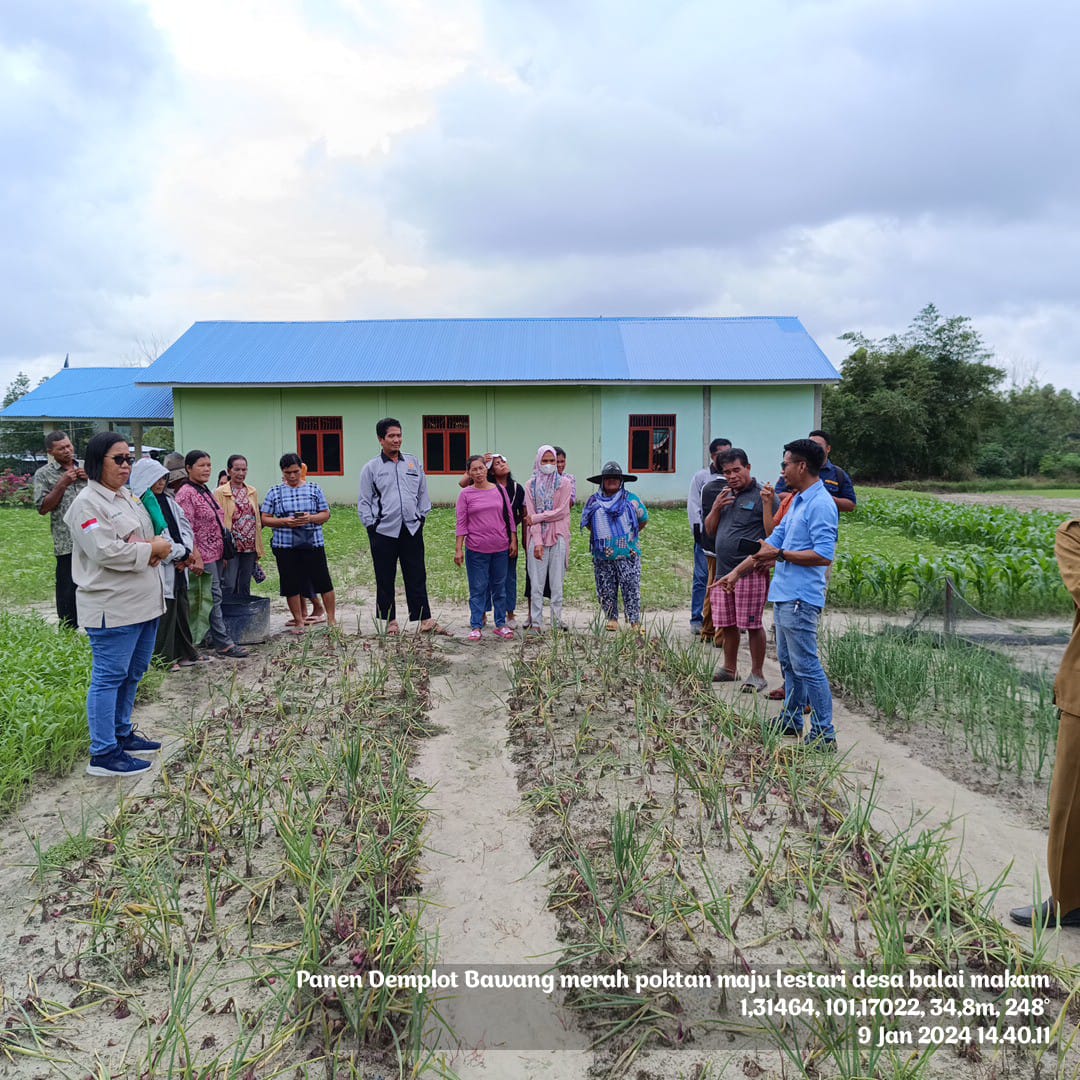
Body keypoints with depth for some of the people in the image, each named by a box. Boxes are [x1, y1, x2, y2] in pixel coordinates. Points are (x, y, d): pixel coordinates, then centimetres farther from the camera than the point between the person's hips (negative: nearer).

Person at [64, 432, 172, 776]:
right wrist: (151, 550, -13)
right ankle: (103, 754, 5)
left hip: (145, 602, 9)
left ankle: (122, 733, 32)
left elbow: (154, 535, 20)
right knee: (109, 677, -3)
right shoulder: (87, 503, -13)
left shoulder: (129, 498, 16)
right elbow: (105, 551, -23)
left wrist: (161, 546, -4)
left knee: (132, 674, 18)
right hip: (112, 608, -9)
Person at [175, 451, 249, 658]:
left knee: (212, 598, 13)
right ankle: (223, 643, 0)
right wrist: (196, 557, -21)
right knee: (213, 598, -5)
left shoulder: (206, 492, 15)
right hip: (204, 557, -9)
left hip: (215, 554, 9)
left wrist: (223, 552, 20)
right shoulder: (186, 494, -12)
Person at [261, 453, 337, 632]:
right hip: (285, 546, 1)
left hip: (313, 543, -1)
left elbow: (326, 514, 5)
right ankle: (299, 621, 19)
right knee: (291, 585, 6)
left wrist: (311, 518, -15)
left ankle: (331, 618, 11)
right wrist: (284, 522, -13)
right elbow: (265, 519, 4)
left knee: (323, 582, 0)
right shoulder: (275, 492, 5)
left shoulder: (314, 489, 4)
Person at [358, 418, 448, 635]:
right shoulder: (371, 468, 3)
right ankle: (390, 622, 16)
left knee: (417, 577, 4)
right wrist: (371, 526, -2)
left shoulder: (414, 463, 11)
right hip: (383, 532, -2)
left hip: (412, 529, 2)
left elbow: (423, 493, 15)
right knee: (385, 580, 5)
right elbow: (364, 501, 4)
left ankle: (425, 621, 8)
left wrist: (421, 516, 7)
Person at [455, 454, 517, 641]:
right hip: (476, 549, -2)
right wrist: (458, 549, -5)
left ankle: (501, 624, 20)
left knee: (499, 587, 10)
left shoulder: (500, 490, 4)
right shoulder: (466, 494, -1)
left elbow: (509, 517, 8)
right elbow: (461, 523, -1)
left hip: (501, 548, 2)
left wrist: (513, 541, 5)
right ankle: (476, 627, 11)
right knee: (478, 589, 4)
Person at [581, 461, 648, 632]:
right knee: (606, 590, 5)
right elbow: (587, 523, 21)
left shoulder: (631, 500, 4)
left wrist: (629, 535, 12)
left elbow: (643, 520, 16)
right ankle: (612, 619, 17)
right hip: (602, 556, 2)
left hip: (628, 554, -2)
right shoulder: (593, 501, 8)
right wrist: (602, 535, 11)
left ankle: (635, 621, 1)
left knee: (631, 588, -5)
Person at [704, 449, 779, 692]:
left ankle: (757, 674, 9)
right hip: (723, 571, 7)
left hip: (750, 572, -7)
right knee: (727, 624, 14)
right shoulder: (724, 495, 16)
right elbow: (709, 530, 18)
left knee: (752, 624, -2)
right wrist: (716, 508, 1)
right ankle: (729, 669, 28)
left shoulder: (762, 495, -7)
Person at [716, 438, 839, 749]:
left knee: (807, 666, -5)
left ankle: (824, 735, 4)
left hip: (800, 599, -10)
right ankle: (791, 720, 30)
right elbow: (773, 542, 20)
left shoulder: (821, 505, -16)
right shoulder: (797, 501, 15)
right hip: (785, 594, 10)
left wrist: (780, 555, -16)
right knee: (788, 662, 18)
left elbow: (824, 556, -23)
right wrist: (737, 572, 19)